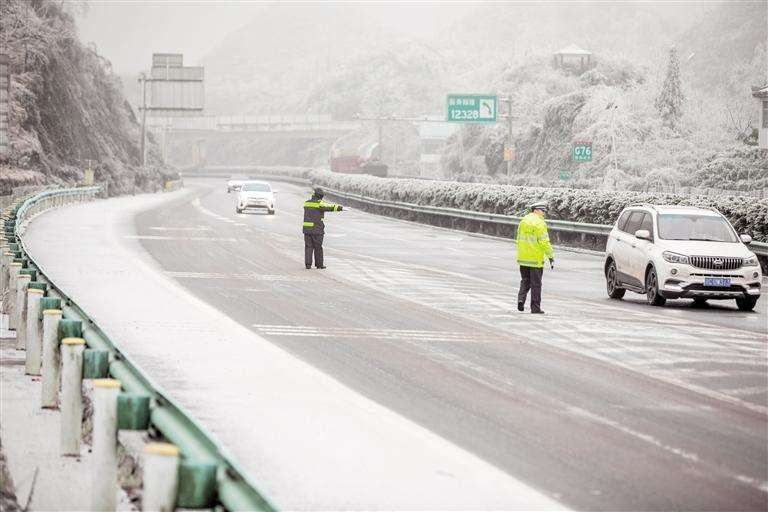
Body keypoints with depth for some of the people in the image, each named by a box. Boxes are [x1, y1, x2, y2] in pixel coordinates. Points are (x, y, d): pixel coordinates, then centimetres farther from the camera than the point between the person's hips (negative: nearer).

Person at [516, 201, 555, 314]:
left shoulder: (523, 221, 9)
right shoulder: (540, 223, -14)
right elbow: (544, 242, -18)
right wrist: (551, 257, -13)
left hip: (523, 258, 6)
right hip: (536, 259, -6)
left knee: (525, 281, 18)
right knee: (535, 283, 3)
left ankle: (521, 299, -2)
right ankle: (535, 308, 7)